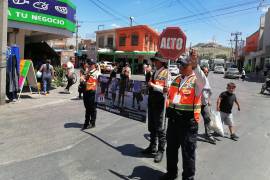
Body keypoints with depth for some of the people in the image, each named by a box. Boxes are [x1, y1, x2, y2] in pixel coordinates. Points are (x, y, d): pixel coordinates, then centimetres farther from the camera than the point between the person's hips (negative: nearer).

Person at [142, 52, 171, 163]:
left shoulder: (166, 73, -8)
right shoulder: (155, 72, 15)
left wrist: (154, 86, -18)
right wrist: (149, 85, 8)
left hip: (160, 103, -8)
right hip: (151, 102, 8)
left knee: (160, 128, 1)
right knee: (151, 127, 16)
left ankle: (161, 150, 14)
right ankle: (152, 147, 30)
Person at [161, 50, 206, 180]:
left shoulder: (196, 80, -6)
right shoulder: (176, 79, 14)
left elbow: (203, 82, -31)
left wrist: (196, 65, -41)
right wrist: (169, 107, 10)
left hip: (188, 120, -7)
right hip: (173, 118, 7)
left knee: (188, 151, 5)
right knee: (171, 147, 19)